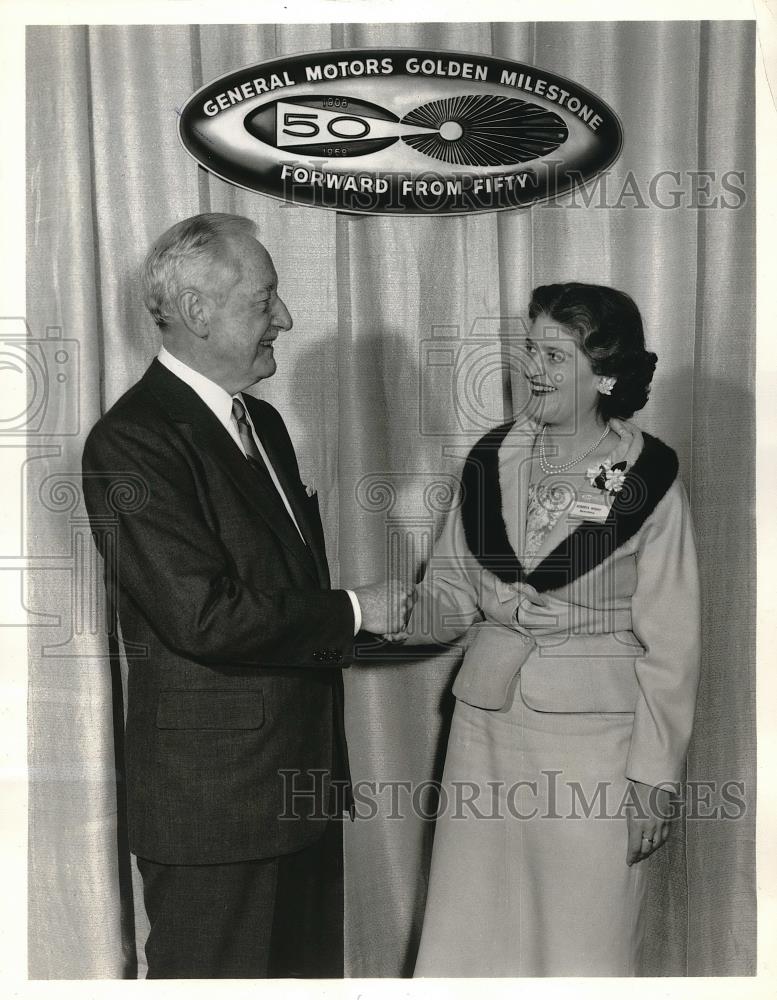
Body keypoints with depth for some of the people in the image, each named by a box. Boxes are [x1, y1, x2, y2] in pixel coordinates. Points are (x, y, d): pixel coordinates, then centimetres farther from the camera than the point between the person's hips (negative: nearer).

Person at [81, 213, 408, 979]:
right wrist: (352, 612, -13)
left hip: (302, 773, 8)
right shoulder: (131, 442, -18)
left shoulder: (262, 422, 12)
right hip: (211, 793, -8)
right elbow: (205, 615, -24)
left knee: (313, 966, 20)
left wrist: (388, 613, 6)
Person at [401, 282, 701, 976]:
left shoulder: (648, 478, -8)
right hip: (485, 722, 4)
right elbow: (446, 584, 10)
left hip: (593, 736, -4)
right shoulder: (493, 458, 3)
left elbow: (671, 642, -5)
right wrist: (491, 601, -12)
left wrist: (654, 777, -6)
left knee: (583, 946, 8)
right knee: (466, 936, 11)